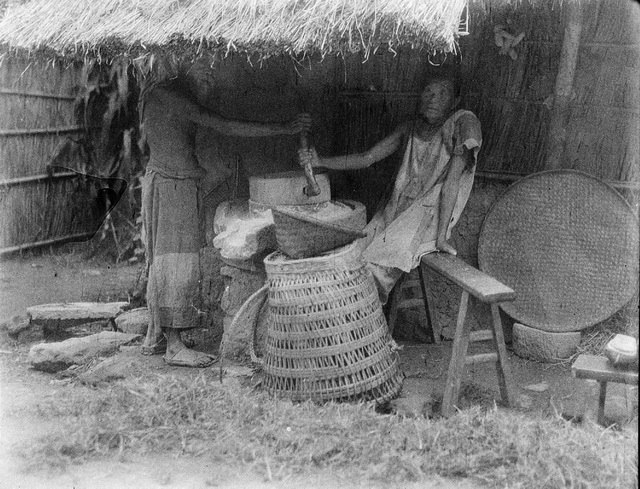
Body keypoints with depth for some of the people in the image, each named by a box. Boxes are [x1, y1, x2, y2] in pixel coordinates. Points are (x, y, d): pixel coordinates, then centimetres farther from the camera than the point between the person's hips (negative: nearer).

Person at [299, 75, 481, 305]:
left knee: (380, 266, -23)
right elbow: (367, 158, 12)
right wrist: (320, 162, -1)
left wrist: (441, 235, -22)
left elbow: (452, 180, -17)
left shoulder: (463, 122, -10)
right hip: (397, 210, 6)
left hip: (432, 216, -6)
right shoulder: (410, 129, 10)